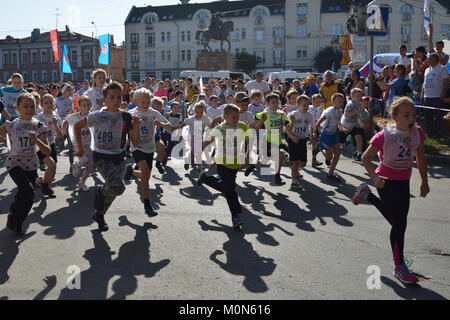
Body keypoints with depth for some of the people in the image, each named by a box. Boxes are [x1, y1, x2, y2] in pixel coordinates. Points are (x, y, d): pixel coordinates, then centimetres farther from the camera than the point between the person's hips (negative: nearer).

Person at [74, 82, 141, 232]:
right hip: (102, 158, -4)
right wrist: (81, 148, 5)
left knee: (112, 190, 13)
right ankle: (101, 191, 7)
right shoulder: (97, 116, -9)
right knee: (118, 187, -26)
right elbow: (77, 126, 5)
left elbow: (135, 142, -1)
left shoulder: (126, 117, -1)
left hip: (119, 158, 4)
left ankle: (99, 215, 39)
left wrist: (136, 126, -18)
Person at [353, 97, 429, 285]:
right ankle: (399, 268, 11)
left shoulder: (418, 133, -8)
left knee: (396, 219, 20)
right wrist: (374, 177, -26)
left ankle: (367, 195, 41)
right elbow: (366, 158, -12)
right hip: (386, 182, -6)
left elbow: (420, 158, 6)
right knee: (399, 223, -5)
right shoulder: (384, 136, -23)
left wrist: (424, 182, 10)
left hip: (404, 183, 6)